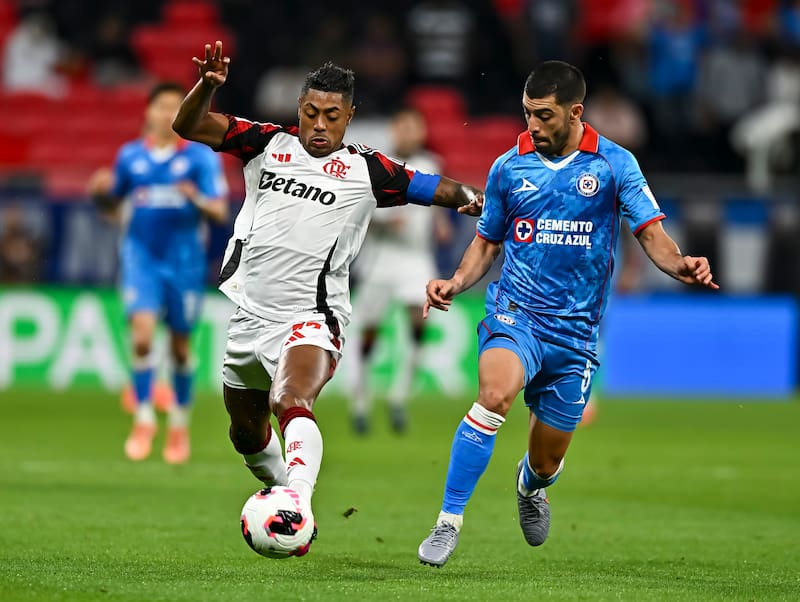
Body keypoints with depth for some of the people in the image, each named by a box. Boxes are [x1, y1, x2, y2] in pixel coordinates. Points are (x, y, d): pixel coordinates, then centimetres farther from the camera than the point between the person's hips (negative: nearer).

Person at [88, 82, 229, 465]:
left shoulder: (201, 157, -2)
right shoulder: (129, 156, 4)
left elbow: (220, 212, -6)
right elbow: (112, 208, 14)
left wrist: (196, 198, -26)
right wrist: (100, 193, -8)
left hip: (184, 261, -1)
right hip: (141, 258, 1)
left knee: (180, 346, 8)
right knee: (142, 333, -17)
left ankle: (179, 426, 26)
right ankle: (143, 421, -8)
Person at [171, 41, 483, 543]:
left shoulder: (367, 171, 0)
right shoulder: (268, 143, 6)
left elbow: (435, 187, 1)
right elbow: (189, 126, -1)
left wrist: (469, 197, -21)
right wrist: (208, 86, -21)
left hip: (308, 318, -5)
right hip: (246, 313, 5)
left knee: (292, 403, -34)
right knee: (247, 434, 19)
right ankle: (283, 488, 46)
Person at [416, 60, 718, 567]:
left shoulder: (615, 164, -1)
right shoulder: (508, 168, 4)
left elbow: (653, 235, -3)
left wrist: (681, 266, -24)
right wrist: (455, 283, -3)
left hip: (576, 330, 1)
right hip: (516, 313, -1)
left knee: (547, 461, 10)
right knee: (494, 395, -33)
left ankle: (531, 485, 50)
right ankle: (449, 522, -28)